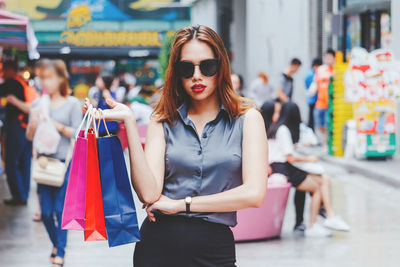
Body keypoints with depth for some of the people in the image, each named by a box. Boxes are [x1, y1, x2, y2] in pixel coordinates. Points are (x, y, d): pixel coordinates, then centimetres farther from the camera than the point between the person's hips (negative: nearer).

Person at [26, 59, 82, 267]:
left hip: (65, 163, -3)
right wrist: (34, 121, -10)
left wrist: (56, 125, -15)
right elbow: (29, 136, 8)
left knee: (60, 209, -5)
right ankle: (56, 244, 30)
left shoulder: (72, 104, -1)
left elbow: (77, 134, -6)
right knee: (46, 212, 4)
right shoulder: (38, 104, 7)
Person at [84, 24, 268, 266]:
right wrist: (130, 123, -14)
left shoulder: (246, 118, 0)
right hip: (158, 245, 1)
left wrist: (182, 204, -8)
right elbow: (149, 192, -9)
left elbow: (254, 194, -11)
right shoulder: (164, 121, 5)